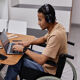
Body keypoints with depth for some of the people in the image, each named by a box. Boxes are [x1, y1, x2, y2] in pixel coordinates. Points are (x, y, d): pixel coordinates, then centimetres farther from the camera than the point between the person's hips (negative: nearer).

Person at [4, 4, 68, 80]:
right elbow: (44, 38, 16)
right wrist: (29, 42, 1)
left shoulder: (56, 35, -33)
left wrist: (24, 49, -22)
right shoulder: (56, 26, -4)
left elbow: (41, 60, -34)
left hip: (49, 69, -9)